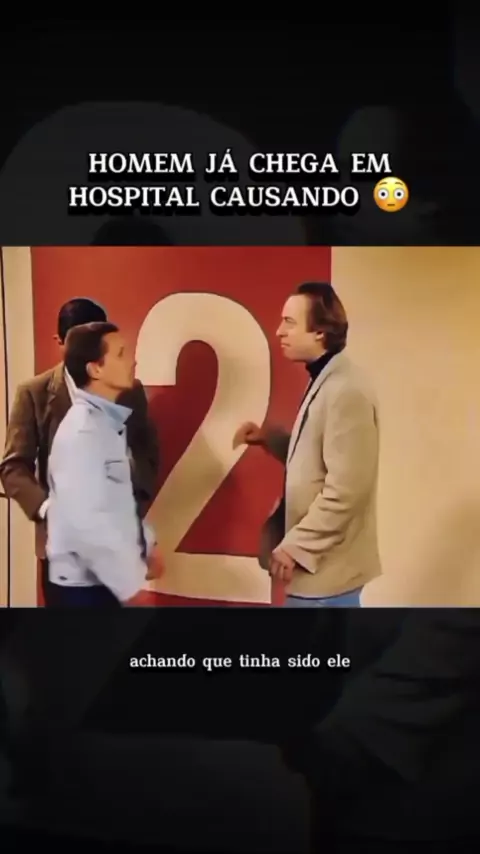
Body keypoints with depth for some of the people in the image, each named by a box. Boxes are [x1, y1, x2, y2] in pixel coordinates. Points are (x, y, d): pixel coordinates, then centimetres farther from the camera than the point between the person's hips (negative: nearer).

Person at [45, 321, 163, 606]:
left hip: (110, 578, 9)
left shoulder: (109, 421, 7)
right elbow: (85, 522, -26)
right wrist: (129, 586, -20)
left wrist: (146, 543, 10)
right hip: (85, 583, -8)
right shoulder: (82, 431, -22)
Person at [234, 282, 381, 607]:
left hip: (326, 567, -9)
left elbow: (345, 490, -25)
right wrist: (270, 437, 6)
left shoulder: (346, 390, -21)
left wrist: (295, 546, -19)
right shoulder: (324, 381, 10)